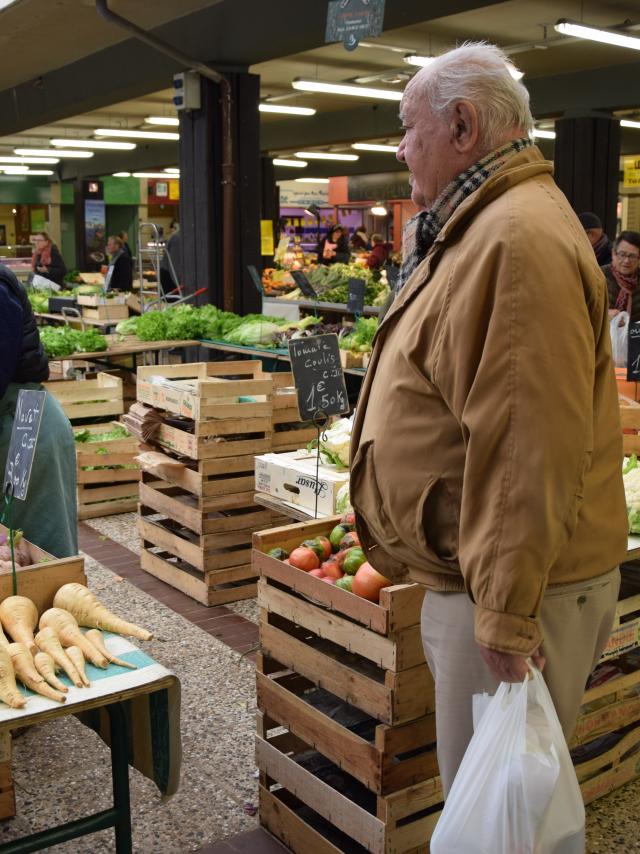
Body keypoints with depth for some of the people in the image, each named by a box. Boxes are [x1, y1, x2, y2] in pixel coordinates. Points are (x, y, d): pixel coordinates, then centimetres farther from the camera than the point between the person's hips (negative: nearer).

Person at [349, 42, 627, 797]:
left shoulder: (519, 241, -21)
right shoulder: (474, 231, 15)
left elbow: (533, 450, -27)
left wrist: (506, 615, -25)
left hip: (513, 586, -10)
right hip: (469, 573, 10)